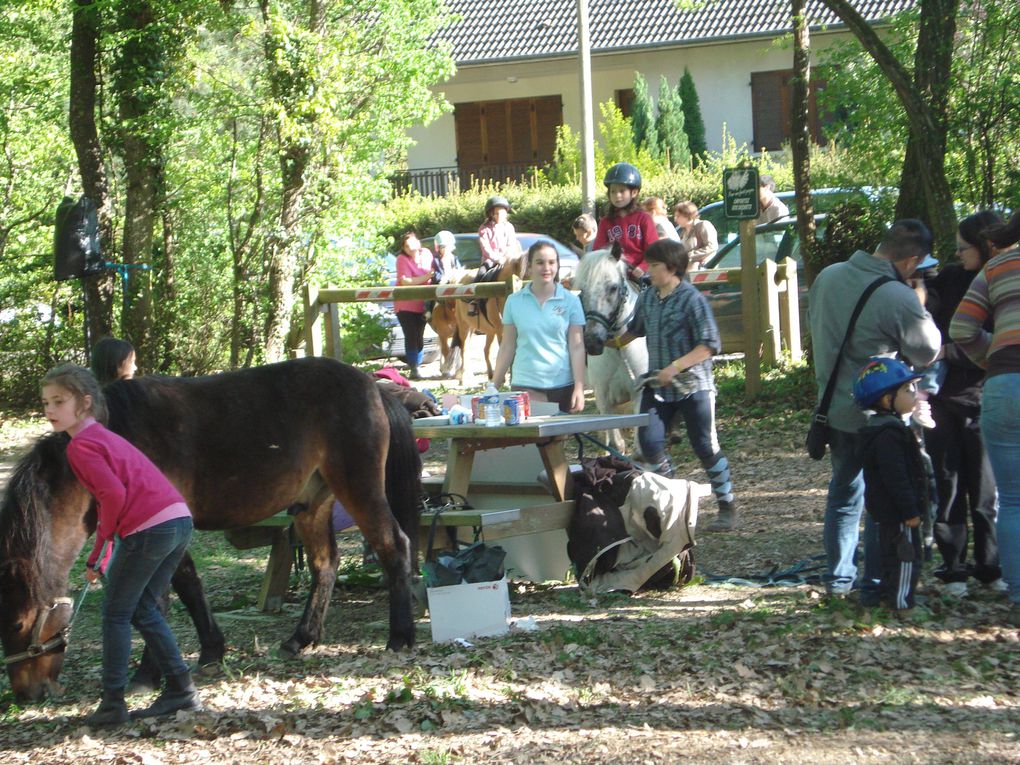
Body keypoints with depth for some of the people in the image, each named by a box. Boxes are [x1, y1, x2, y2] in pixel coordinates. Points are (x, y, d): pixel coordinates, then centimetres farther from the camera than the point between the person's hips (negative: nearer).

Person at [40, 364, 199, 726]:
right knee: (143, 608, 21)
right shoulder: (105, 437, 25)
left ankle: (112, 704, 6)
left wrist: (104, 538, -2)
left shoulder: (81, 446, -5)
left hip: (148, 529, -9)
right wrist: (99, 558, 23)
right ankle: (181, 689, 19)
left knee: (116, 613, 5)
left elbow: (114, 494, -18)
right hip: (181, 520, 9)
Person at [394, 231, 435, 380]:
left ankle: (417, 365, 21)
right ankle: (413, 369, -6)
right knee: (411, 338, -9)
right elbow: (405, 281, -23)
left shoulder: (426, 254, 1)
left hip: (422, 304, 5)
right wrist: (426, 277, -28)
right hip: (405, 305, -5)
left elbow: (434, 272, 18)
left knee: (419, 338, 11)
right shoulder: (402, 259, -13)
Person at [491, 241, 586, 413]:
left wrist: (579, 388, -7)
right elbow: (507, 347, 9)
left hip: (563, 385, 0)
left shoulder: (571, 301, 2)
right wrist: (494, 386, 6)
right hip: (525, 385, 0)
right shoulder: (514, 302, 5)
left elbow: (577, 347, 0)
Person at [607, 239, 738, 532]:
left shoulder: (692, 299, -13)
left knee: (705, 446, -3)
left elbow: (709, 345, -17)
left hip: (693, 385, -6)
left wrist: (675, 367, -24)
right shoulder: (647, 298, 7)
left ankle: (727, 507, 9)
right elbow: (636, 328, 29)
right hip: (657, 385, 6)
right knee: (649, 442, -5)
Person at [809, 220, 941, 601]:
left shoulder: (828, 277, -3)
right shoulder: (901, 300, -25)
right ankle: (874, 584, 10)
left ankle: (838, 577, 28)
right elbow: (928, 352, -9)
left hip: (835, 409, 6)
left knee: (844, 493, 21)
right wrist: (920, 303, 2)